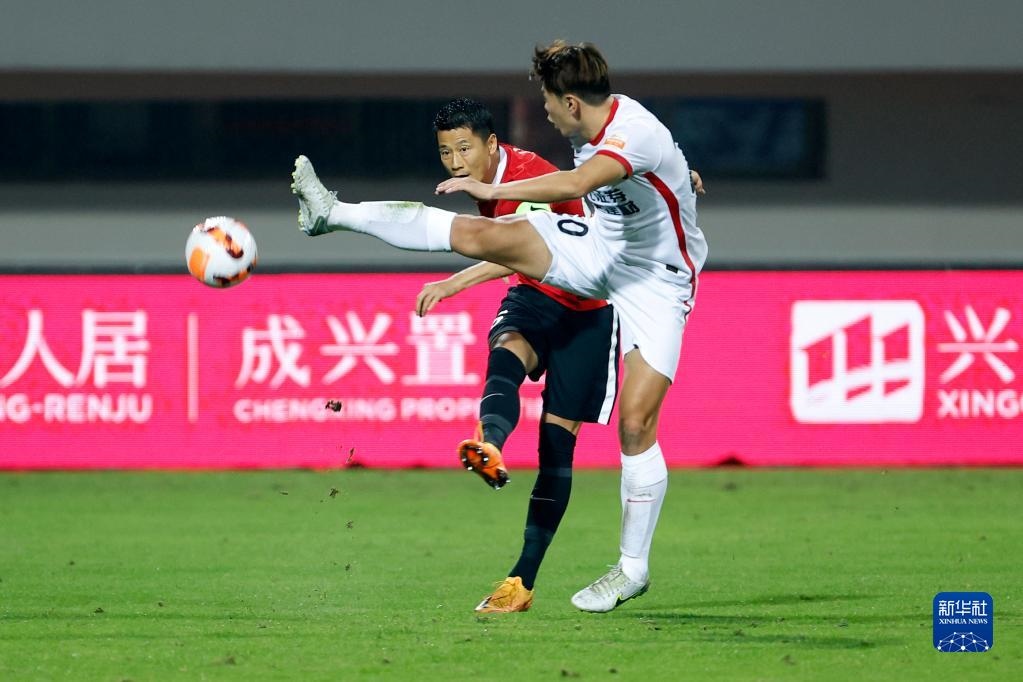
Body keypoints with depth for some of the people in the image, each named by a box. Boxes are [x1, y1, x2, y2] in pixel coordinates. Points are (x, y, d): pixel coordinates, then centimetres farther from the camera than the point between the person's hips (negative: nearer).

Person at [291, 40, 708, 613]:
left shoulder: (637, 135, -31)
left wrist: (495, 190, -45)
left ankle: (633, 568, 1)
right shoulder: (591, 126, -4)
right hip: (598, 247, 7)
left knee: (636, 424, -11)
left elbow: (576, 184, -47)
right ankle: (335, 214, 2)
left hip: (655, 281, -7)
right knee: (475, 234, -6)